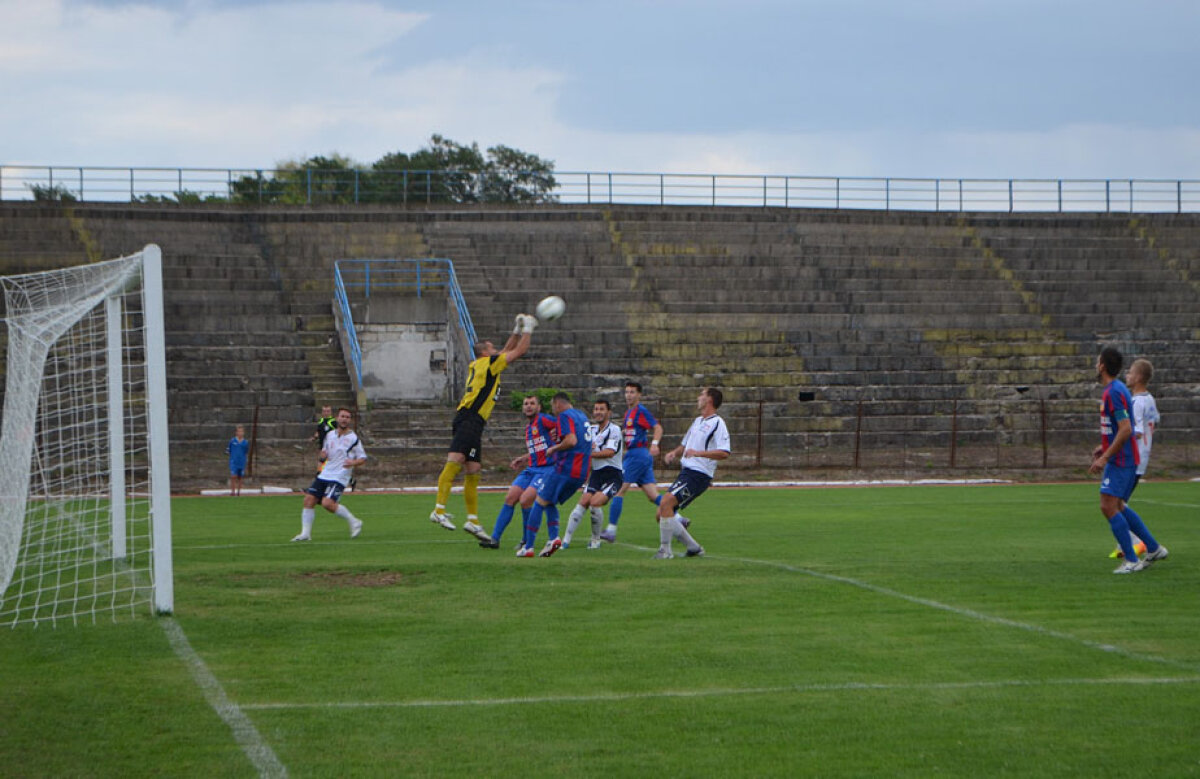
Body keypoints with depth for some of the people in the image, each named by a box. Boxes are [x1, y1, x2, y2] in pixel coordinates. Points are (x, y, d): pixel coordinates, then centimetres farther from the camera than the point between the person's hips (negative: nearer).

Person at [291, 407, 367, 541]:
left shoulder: (353, 438, -4)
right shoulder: (330, 435, 12)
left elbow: (363, 458, 0)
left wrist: (353, 462, -21)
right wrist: (323, 453, 2)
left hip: (339, 478, -6)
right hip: (324, 474, 6)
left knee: (327, 503, -23)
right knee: (309, 500, -4)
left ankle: (353, 522, -5)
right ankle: (305, 533, 3)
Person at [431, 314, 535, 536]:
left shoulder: (478, 366, 27)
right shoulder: (489, 363, 2)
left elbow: (508, 351, 41)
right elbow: (519, 351, 5)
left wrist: (518, 330, 38)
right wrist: (528, 329, 18)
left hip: (473, 424, 10)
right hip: (469, 419, -10)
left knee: (472, 472, 9)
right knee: (454, 462, -20)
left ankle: (472, 520, 10)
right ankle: (439, 510, -31)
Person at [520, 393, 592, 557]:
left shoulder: (564, 416, -7)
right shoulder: (581, 415, 19)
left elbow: (571, 440, -22)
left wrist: (553, 449, -6)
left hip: (567, 468, -8)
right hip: (582, 473, 8)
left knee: (540, 502, -1)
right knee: (550, 502, 20)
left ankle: (528, 547, -4)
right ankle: (554, 537, -1)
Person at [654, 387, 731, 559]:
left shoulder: (717, 423, -8)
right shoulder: (697, 421, 21)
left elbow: (724, 453, -19)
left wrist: (698, 453, -29)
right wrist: (674, 453, 10)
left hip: (698, 475, -9)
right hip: (685, 472, 9)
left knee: (666, 503, -24)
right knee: (662, 514, 4)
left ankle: (665, 550, -17)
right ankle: (693, 547, 13)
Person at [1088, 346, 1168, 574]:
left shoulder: (1114, 392, -18)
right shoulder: (1116, 389, 14)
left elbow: (1126, 429, -24)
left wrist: (1105, 457, -22)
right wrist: (1104, 447, 23)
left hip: (1120, 461, -10)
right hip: (1122, 459, 10)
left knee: (1108, 507, -11)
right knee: (1118, 507, 16)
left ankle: (1131, 561, -8)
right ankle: (1154, 548, 21)